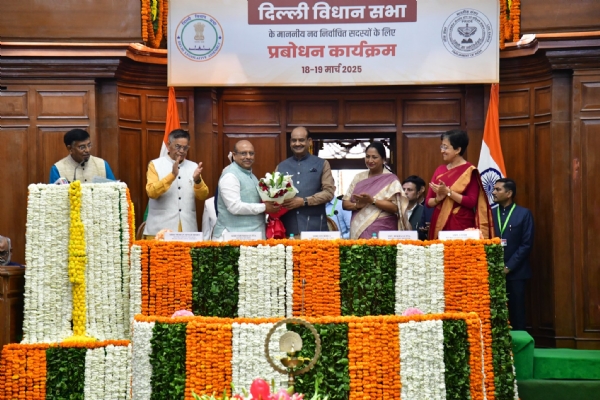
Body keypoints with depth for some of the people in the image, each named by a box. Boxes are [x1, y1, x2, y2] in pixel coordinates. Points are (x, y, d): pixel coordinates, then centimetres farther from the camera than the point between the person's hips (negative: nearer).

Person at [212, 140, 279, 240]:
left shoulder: (250, 175, 17)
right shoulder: (230, 175, -12)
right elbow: (234, 207, -20)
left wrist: (269, 204, 5)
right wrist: (264, 207, -14)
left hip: (253, 235, 8)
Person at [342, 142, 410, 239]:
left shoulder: (391, 179, -1)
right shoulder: (359, 177, 12)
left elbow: (395, 207, -10)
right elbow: (345, 203, 9)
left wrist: (372, 201, -19)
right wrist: (357, 205, -11)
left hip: (382, 232, -4)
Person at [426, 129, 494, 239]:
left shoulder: (469, 171, -5)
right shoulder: (440, 170, 11)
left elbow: (471, 202, -12)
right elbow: (428, 201, 10)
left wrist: (448, 192, -17)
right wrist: (438, 198, -10)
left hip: (461, 226, -5)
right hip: (440, 224, 5)